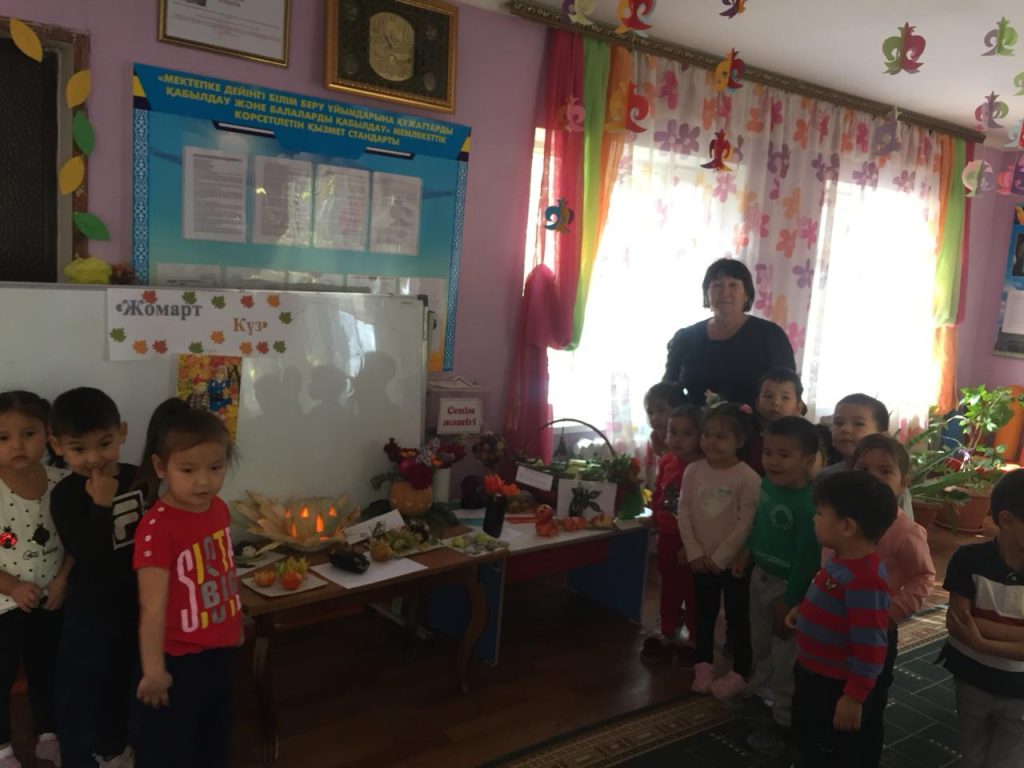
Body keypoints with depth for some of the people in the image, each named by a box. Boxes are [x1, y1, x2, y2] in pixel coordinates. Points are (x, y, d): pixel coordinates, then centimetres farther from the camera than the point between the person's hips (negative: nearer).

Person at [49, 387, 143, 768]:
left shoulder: (139, 479, -5)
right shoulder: (65, 495, -17)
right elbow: (86, 552, -28)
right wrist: (100, 504, -32)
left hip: (137, 601, 5)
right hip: (90, 606, -4)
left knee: (124, 678, 22)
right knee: (81, 686, 5)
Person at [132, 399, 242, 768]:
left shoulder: (219, 508, -4)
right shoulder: (157, 527, -27)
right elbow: (153, 606, -25)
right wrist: (153, 670, -22)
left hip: (220, 650, 7)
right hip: (179, 660, -7)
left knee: (215, 738, 27)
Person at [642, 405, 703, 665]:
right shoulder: (666, 461, -1)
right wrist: (656, 519, 12)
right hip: (666, 537, 6)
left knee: (693, 591, 12)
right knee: (669, 588, 20)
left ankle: (695, 639, 28)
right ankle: (667, 634, 36)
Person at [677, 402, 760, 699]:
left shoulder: (747, 478, -17)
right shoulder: (693, 471, -3)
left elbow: (746, 524, -17)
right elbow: (684, 513, -1)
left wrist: (720, 557, -15)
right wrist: (694, 552, -7)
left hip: (733, 562, -4)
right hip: (701, 560, 5)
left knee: (737, 617, 9)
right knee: (704, 614, 18)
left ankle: (739, 673, 24)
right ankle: (703, 666, 34)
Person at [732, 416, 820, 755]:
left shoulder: (808, 504, -31)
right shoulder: (768, 482, -8)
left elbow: (806, 559, -26)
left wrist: (789, 602, -20)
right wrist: (747, 551, 16)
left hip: (787, 584, -8)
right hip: (761, 575, 8)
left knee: (785, 657, 8)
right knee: (760, 642, 28)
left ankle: (783, 720, 25)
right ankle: (758, 688, 52)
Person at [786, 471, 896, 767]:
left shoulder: (864, 579, -31)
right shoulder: (844, 562, -1)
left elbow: (870, 647, -29)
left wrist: (854, 697, -24)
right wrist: (804, 610, 4)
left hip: (836, 688, -9)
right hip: (814, 677, 9)